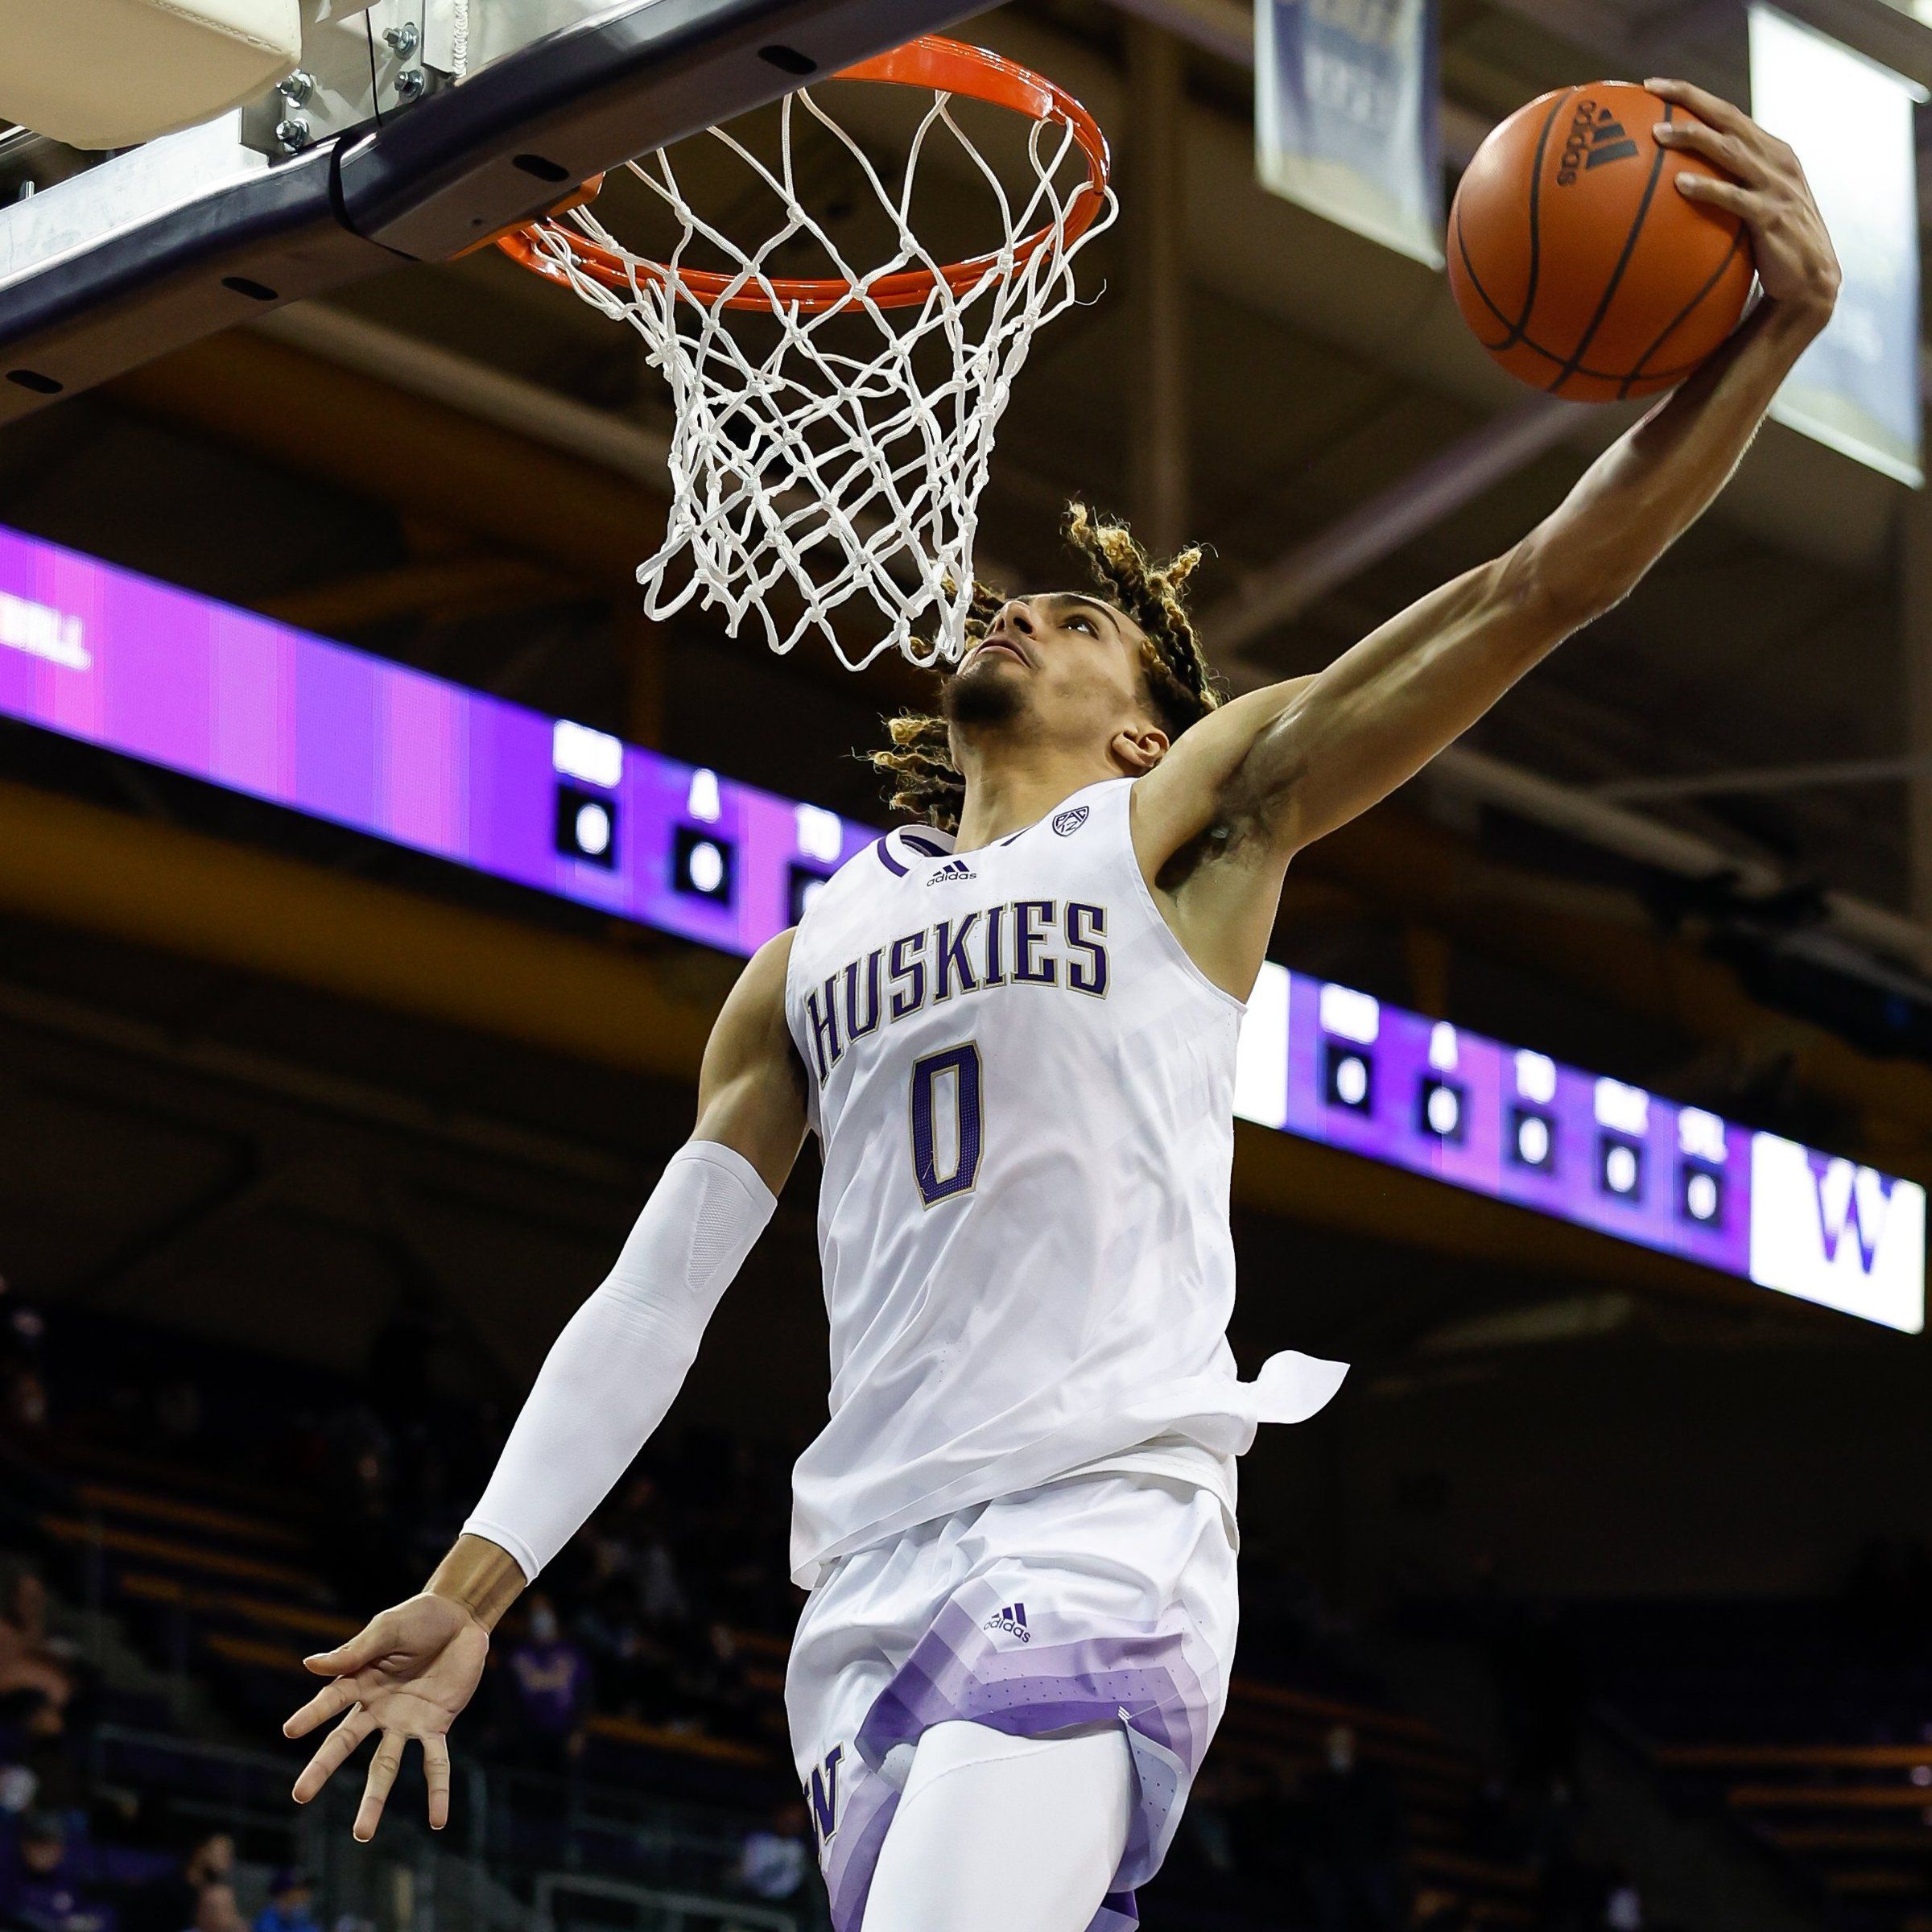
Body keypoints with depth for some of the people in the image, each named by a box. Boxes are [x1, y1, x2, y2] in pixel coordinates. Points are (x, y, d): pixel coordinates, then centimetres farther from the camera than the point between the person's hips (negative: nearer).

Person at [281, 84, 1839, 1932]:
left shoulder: (1193, 813, 11)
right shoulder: (812, 956, 25)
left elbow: (1533, 591, -1)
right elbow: (651, 1298, 22)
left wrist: (1770, 334, -15)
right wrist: (471, 1592, 13)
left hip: (1097, 1551, -6)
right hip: (870, 1589, 6)